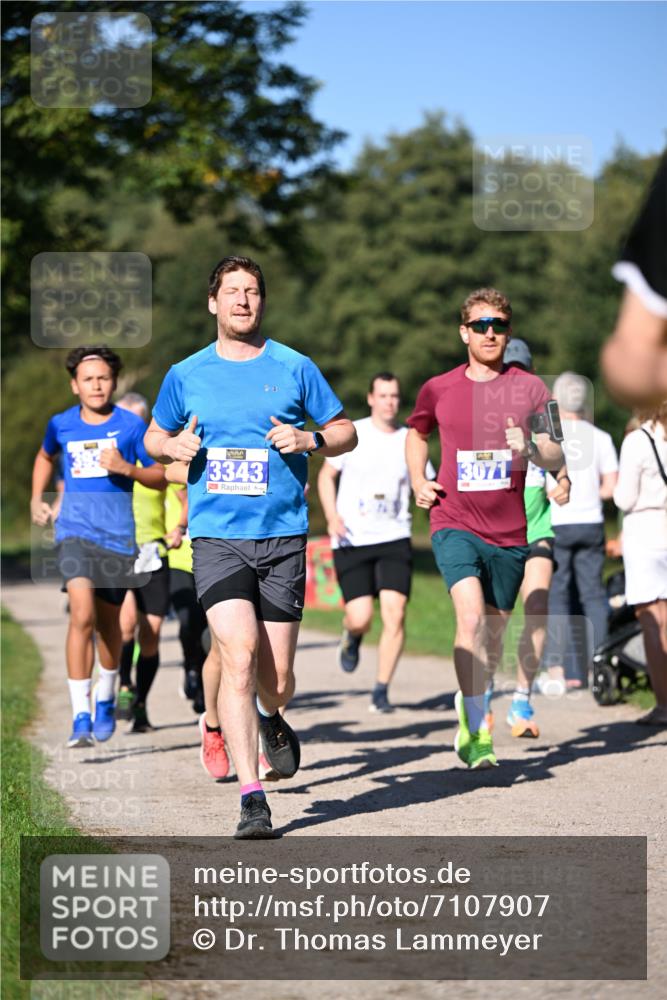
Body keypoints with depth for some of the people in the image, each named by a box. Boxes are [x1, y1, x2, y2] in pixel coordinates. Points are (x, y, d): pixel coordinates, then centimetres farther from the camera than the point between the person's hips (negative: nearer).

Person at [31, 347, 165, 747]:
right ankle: (81, 717, -18)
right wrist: (37, 498, 18)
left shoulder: (131, 425, -2)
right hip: (75, 531, 0)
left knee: (108, 622, 13)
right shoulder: (62, 424, 5)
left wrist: (126, 468, -14)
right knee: (82, 616, -19)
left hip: (118, 535, 0)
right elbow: (45, 457, 28)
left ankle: (106, 700, 38)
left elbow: (160, 478, 3)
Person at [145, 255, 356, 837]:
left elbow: (346, 432, 12)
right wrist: (174, 446, -1)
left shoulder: (295, 369, 5)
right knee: (240, 656, -18)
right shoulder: (186, 376, 8)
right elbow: (154, 437, 22)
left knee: (276, 679, 4)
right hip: (216, 537, 0)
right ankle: (252, 796, -15)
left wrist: (309, 440, -9)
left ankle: (271, 718, 42)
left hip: (283, 538, 1)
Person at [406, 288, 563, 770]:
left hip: (509, 531, 2)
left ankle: (470, 706, 37)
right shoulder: (438, 389, 3)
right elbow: (417, 433, 24)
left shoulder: (530, 388, 1)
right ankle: (476, 730, -19)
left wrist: (532, 448, -22)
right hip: (454, 523, -2)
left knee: (495, 629, 11)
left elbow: (557, 457, 0)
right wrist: (419, 481, 8)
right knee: (471, 615, -22)